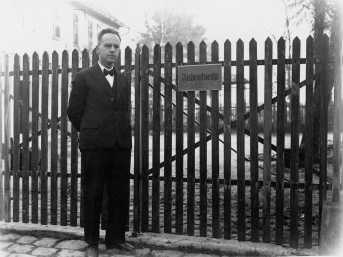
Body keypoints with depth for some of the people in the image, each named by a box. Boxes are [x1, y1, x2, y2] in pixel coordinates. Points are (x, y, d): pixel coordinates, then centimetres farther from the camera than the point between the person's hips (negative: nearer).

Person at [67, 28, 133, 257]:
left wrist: (123, 134, 12)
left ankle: (116, 238, 25)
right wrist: (90, 133, 8)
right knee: (93, 195, 6)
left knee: (120, 195, 9)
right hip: (94, 146, -4)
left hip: (121, 146, 4)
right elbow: (74, 111, 2)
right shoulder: (84, 78, 1)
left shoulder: (124, 80, 14)